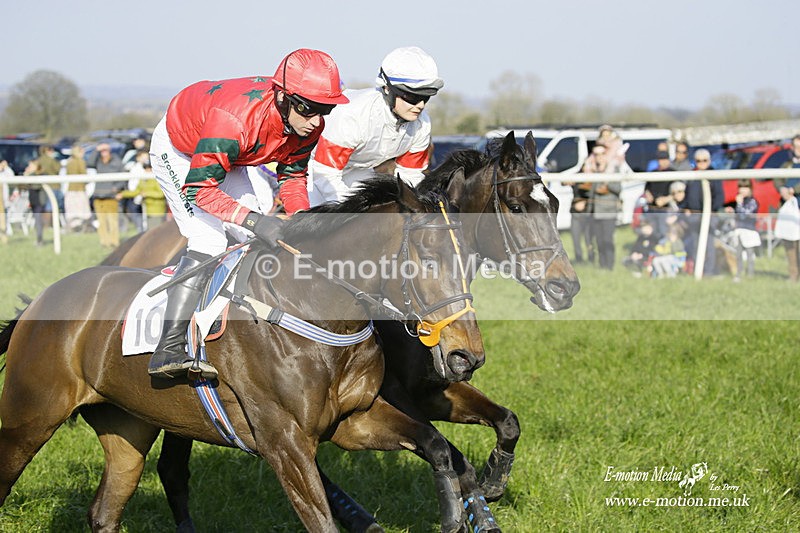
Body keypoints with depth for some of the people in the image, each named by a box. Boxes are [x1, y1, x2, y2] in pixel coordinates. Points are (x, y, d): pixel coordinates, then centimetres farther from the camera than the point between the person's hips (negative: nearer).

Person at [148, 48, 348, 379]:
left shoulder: (309, 124, -22)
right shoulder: (233, 119, -44)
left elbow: (292, 173, -5)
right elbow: (198, 187, -38)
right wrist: (253, 220, -48)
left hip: (228, 158, 8)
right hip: (178, 151, -8)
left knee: (255, 239, 4)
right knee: (209, 241, -22)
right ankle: (168, 350, -28)